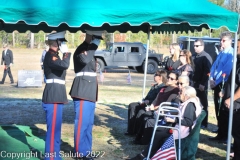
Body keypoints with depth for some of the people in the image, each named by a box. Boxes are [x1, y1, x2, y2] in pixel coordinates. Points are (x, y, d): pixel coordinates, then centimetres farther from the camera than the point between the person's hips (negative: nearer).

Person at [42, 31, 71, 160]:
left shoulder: (53, 56, 17)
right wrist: (67, 53, -14)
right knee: (53, 128, -5)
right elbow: (64, 65, -31)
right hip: (53, 97, -10)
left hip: (56, 96, 10)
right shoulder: (50, 55, -14)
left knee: (55, 128, 16)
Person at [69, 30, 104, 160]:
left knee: (88, 123, 13)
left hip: (90, 91, 9)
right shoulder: (81, 49, -10)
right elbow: (84, 59, -33)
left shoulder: (90, 49, 18)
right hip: (83, 91, -9)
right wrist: (94, 46, -23)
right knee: (82, 122, -5)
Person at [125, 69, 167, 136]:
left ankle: (132, 130, -12)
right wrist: (143, 101, 0)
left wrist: (145, 102, -18)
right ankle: (131, 130, -11)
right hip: (146, 103, 10)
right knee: (131, 105, -8)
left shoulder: (162, 87, -13)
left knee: (134, 107, -22)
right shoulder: (154, 86, 18)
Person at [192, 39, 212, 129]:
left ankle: (204, 123, 9)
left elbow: (207, 72, -17)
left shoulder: (206, 57, -12)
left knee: (203, 104, 1)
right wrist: (193, 81, 10)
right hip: (195, 83, 7)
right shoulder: (196, 56, 13)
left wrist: (202, 84, -20)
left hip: (202, 85, -7)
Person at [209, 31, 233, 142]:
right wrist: (212, 80, -2)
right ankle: (220, 134, 21)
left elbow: (226, 71, -20)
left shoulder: (231, 54, -12)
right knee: (218, 111, 12)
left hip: (224, 86, -8)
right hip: (217, 85, 8)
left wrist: (216, 82, -16)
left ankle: (225, 136, 8)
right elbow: (214, 67, 13)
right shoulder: (221, 53, 16)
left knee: (224, 112, -1)